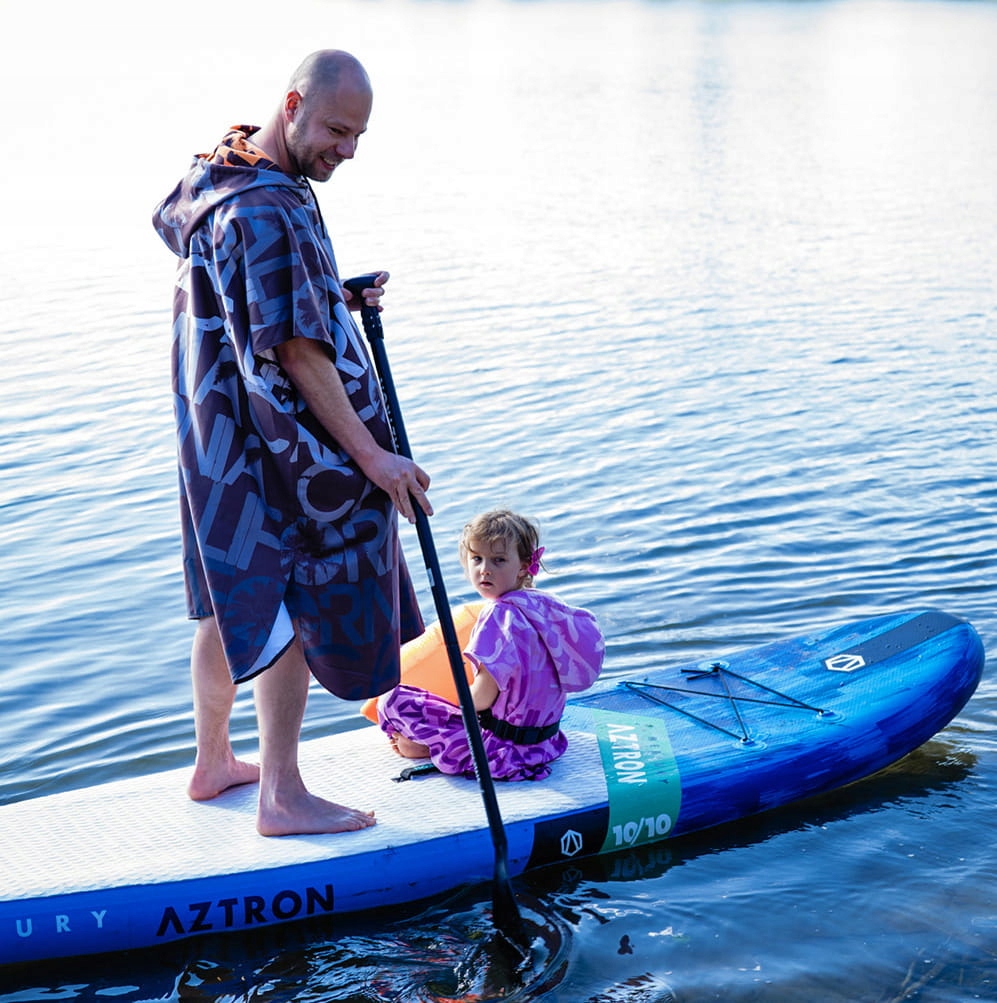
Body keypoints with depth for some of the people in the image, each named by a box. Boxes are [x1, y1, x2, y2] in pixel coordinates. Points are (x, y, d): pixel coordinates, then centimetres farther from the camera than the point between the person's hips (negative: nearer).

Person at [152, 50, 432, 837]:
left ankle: (214, 763, 31)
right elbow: (297, 352, -25)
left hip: (221, 434, 10)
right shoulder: (270, 211, -24)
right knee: (294, 606, 0)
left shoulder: (221, 175, 9)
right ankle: (282, 796, 8)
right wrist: (370, 455, -23)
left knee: (233, 599, 18)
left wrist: (337, 297, 7)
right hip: (274, 444, -10)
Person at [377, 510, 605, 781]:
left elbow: (483, 698, -22)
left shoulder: (499, 614, -22)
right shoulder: (542, 604, 4)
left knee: (391, 701, -10)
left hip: (504, 745, -9)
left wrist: (461, 708, 0)